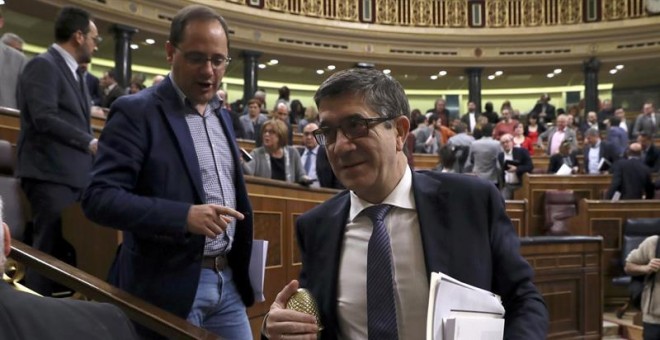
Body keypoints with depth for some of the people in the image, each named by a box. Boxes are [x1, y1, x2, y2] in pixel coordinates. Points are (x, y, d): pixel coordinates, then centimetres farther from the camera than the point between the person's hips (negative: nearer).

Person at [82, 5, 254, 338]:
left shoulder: (221, 114, 11)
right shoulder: (136, 111, -10)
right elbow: (98, 198, -18)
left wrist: (242, 263, 15)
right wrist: (184, 215, -28)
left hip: (228, 280, 7)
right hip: (170, 285, -6)